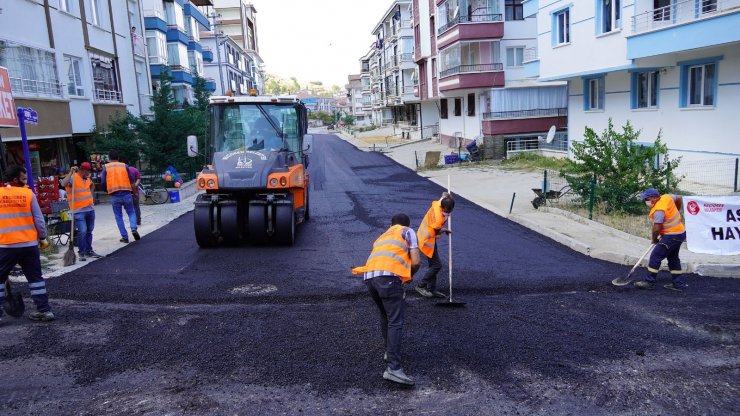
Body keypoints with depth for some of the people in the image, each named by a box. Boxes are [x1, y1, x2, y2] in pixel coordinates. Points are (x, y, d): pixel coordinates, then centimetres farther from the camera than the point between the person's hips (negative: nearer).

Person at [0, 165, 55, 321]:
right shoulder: (28, 194, -1)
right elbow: (38, 219, 1)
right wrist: (42, 237, 13)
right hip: (29, 244, 1)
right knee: (35, 277, 10)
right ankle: (44, 310, 11)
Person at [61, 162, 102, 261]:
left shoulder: (87, 179, 15)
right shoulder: (73, 178, -8)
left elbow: (92, 185, 37)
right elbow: (63, 184, -28)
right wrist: (71, 172, -28)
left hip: (90, 209, 8)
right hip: (79, 211, -8)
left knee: (89, 231, 14)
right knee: (82, 231, -14)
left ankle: (89, 250, 25)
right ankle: (82, 253, -3)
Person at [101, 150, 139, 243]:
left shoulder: (106, 167, 4)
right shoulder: (124, 165, 6)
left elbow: (103, 182, 1)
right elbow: (131, 180, 3)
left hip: (114, 195, 0)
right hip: (126, 193, 0)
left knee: (119, 216, 10)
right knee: (131, 212, 15)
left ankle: (124, 237, 7)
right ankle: (134, 229, -10)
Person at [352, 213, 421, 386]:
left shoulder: (383, 235, 37)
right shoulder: (408, 232, 20)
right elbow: (415, 262, 7)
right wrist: (409, 276, 26)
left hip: (369, 276, 6)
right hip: (388, 276, -6)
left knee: (386, 315, 26)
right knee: (395, 322, -7)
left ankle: (390, 351, 36)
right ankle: (393, 368, -15)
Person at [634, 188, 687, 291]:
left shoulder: (659, 210, -25)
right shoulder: (667, 197, 1)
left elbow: (657, 228, -24)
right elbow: (678, 199, 21)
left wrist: (654, 239, -6)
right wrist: (674, 213, 31)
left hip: (671, 236, -10)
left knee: (655, 256, -8)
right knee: (673, 259, 19)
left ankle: (649, 282, -4)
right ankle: (679, 283, 25)